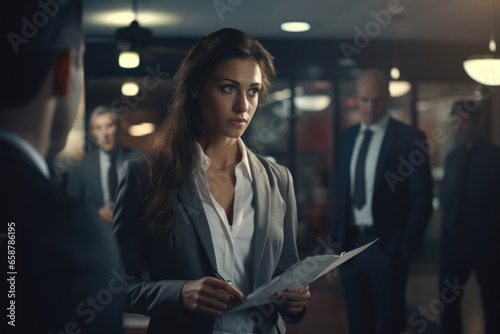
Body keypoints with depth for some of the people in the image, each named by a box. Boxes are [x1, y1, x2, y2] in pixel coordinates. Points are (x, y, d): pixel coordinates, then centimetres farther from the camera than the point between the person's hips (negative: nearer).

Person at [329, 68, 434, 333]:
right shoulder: (347, 138, 10)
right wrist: (335, 241, 9)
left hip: (386, 246, -5)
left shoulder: (409, 138, -6)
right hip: (350, 244, 5)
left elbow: (422, 198, -7)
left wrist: (407, 247, -10)